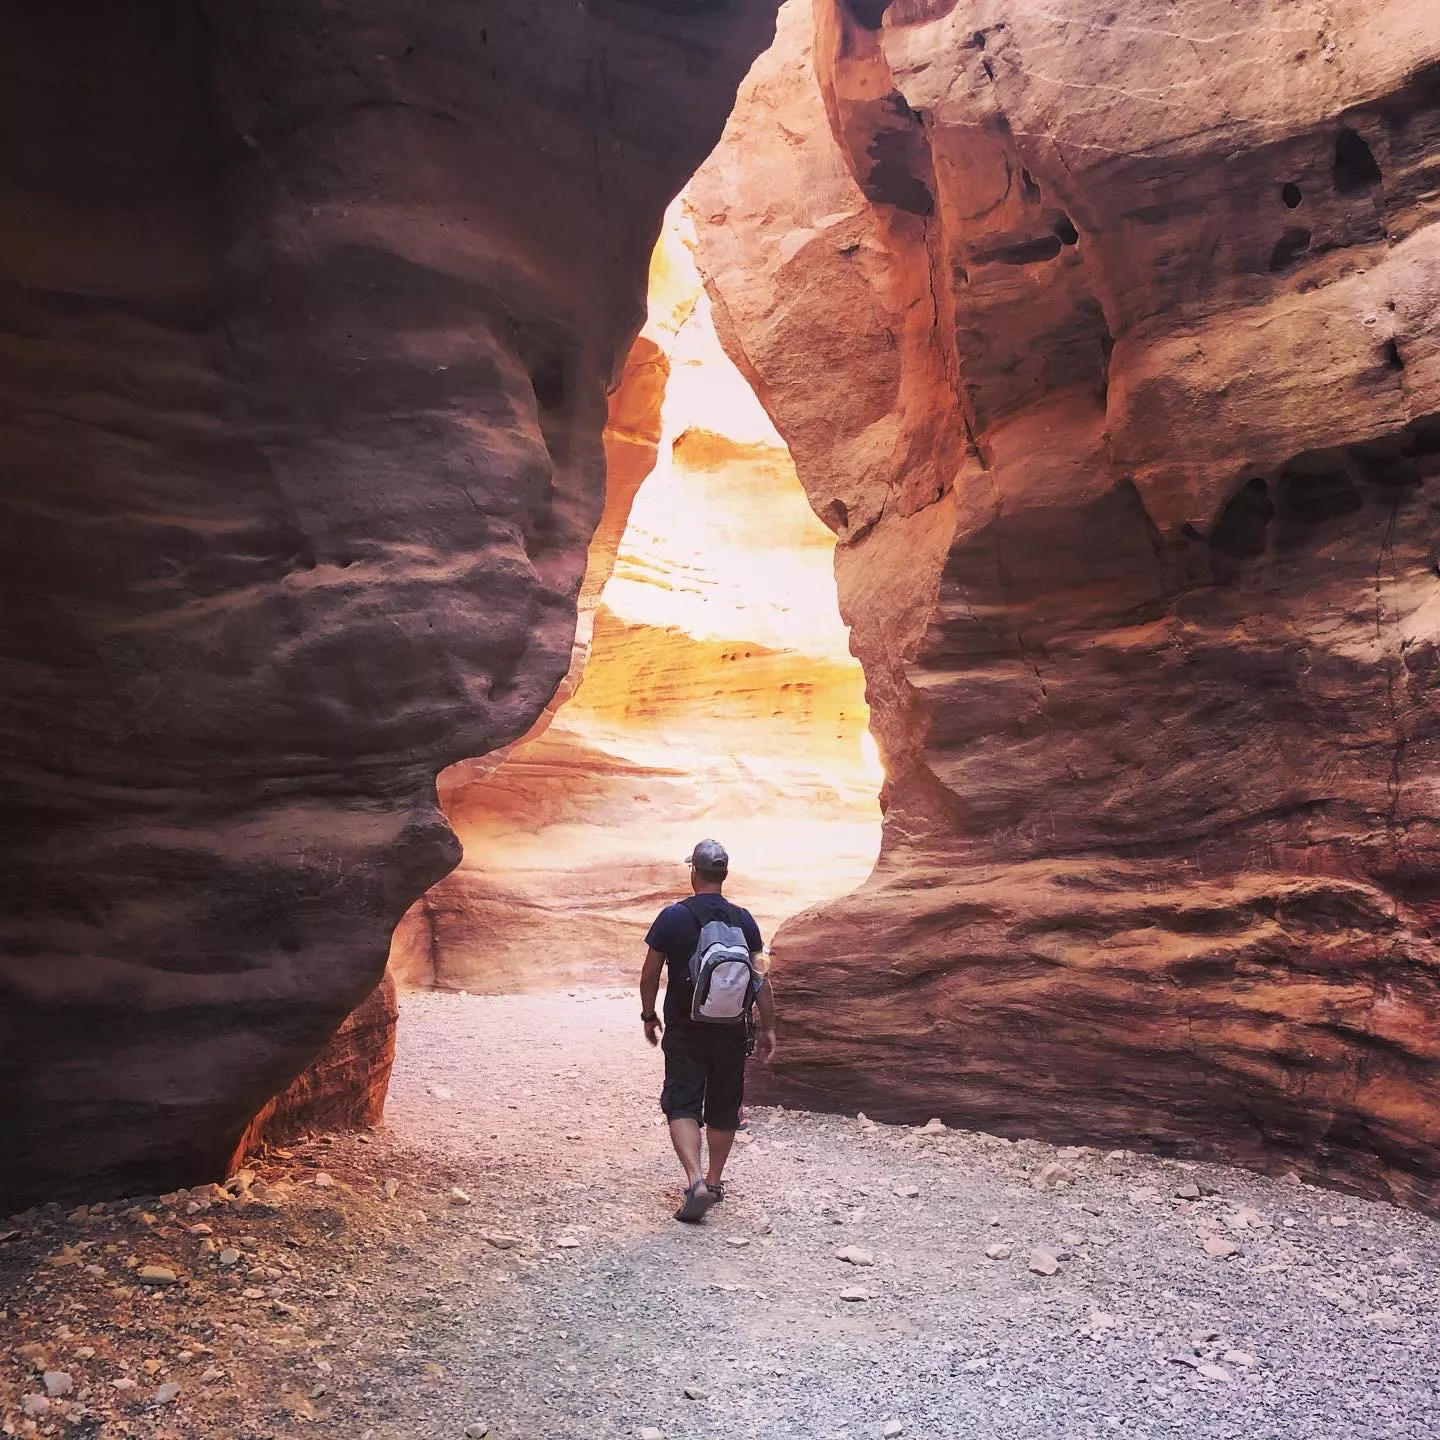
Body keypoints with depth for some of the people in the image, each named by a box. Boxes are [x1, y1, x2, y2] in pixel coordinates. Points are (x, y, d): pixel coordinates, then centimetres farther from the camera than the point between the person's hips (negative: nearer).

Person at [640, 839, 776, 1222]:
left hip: (684, 1029, -2)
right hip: (731, 1030, 3)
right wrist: (767, 1028, 7)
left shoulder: (672, 917, -9)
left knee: (682, 1104, 1)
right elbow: (761, 979, -1)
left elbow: (650, 974, -4)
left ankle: (695, 1180, -16)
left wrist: (648, 1015, 11)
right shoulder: (743, 920, -3)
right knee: (723, 1107, 15)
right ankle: (714, 1180, 28)